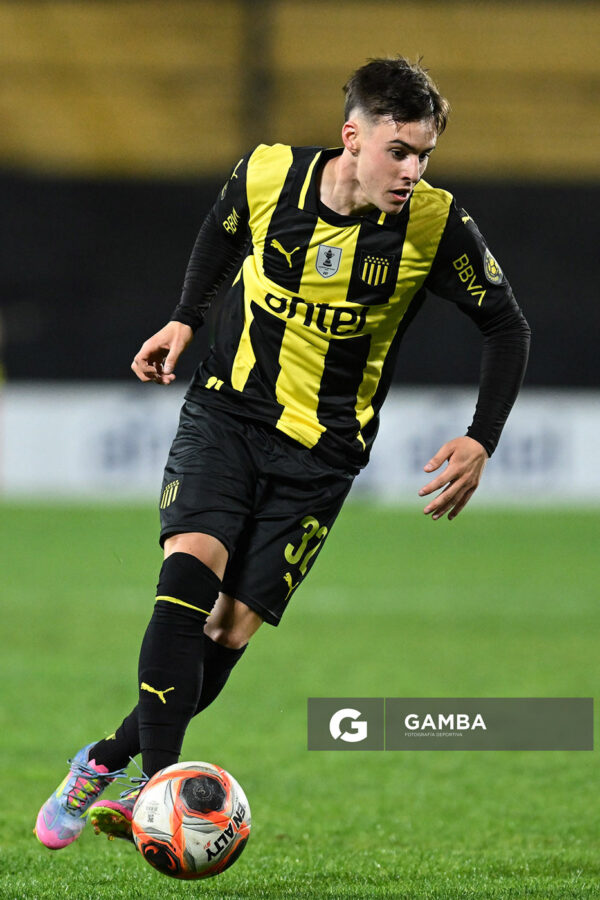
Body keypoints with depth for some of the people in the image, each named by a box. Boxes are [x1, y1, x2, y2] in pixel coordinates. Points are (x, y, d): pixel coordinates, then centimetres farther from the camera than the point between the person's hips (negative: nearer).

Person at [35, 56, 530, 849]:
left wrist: (481, 442, -12)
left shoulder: (436, 226, -16)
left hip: (320, 452, 0)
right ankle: (158, 782, -25)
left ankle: (106, 762, 15)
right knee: (190, 568, -23)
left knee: (232, 630, -4)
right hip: (226, 410, 0)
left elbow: (507, 328, -3)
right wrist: (186, 319, 6)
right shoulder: (269, 175, -11)